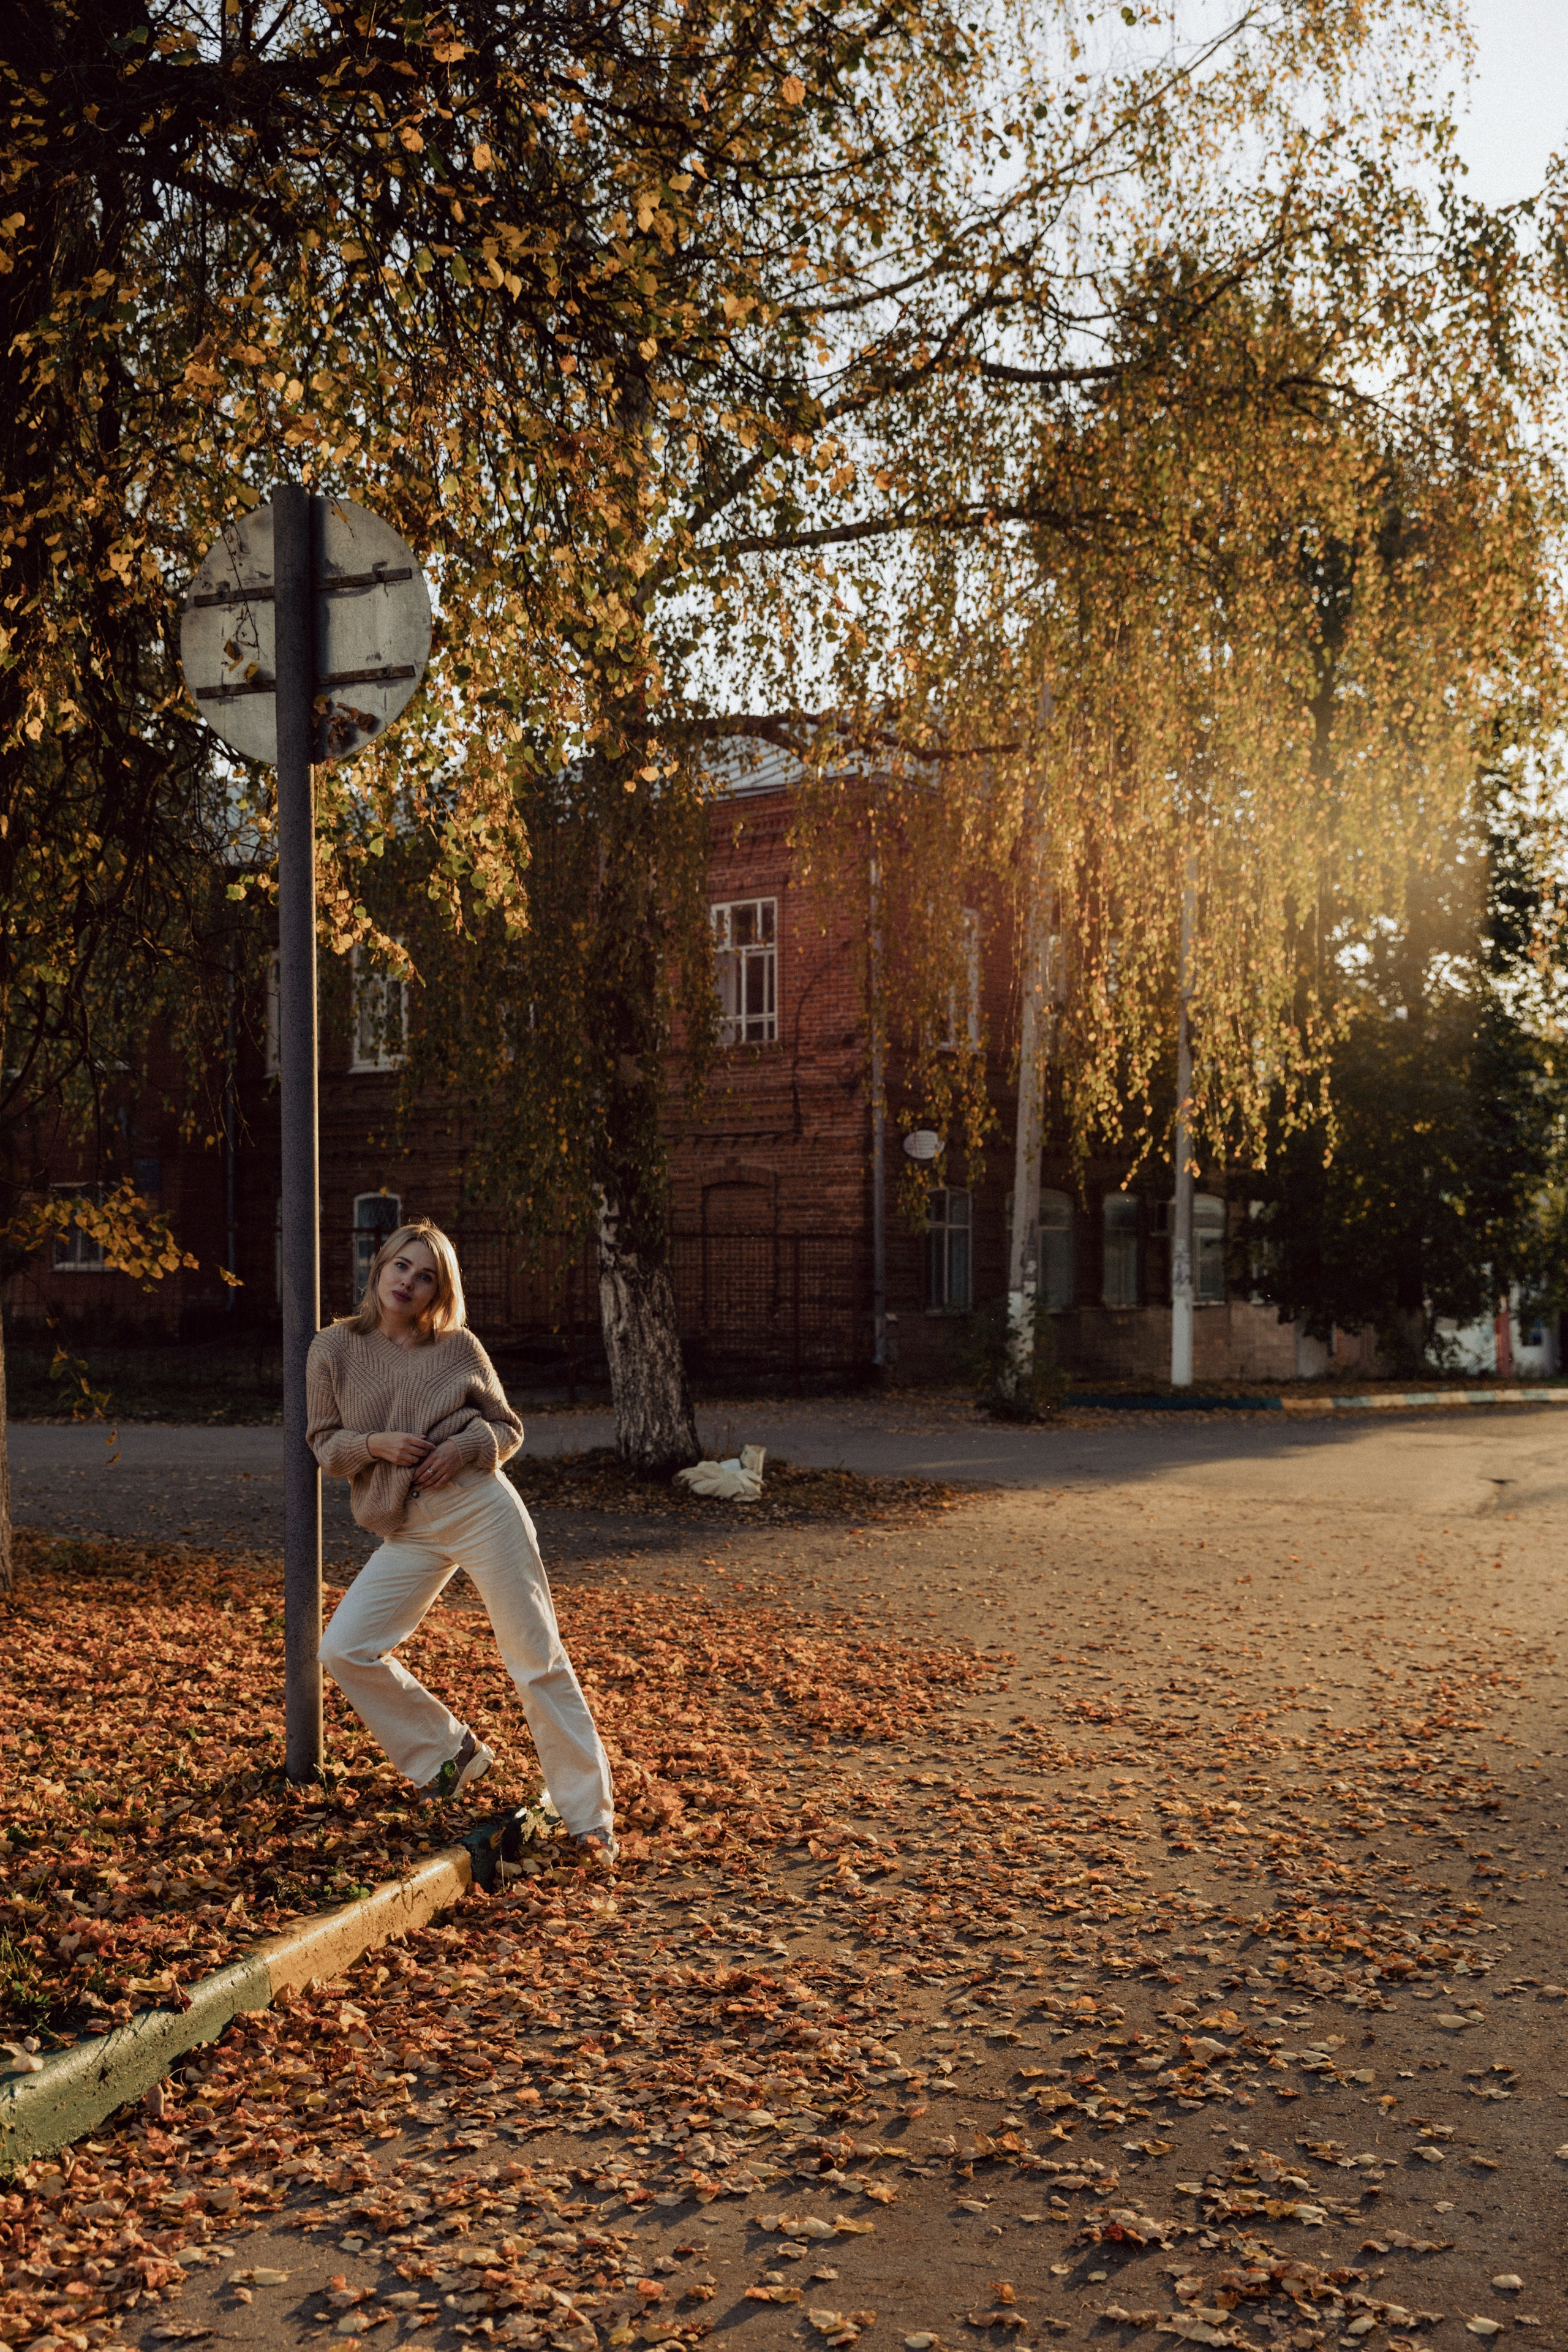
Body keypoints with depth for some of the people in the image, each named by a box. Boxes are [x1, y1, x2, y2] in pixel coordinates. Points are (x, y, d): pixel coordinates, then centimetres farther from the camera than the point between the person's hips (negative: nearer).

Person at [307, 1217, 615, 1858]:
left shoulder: (459, 1347, 2)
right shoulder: (333, 1350, 6)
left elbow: (508, 1428, 9)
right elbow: (325, 1444, 8)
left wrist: (468, 1445, -13)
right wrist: (374, 1445, -13)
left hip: (481, 1509, -3)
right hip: (408, 1534, 3)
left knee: (536, 1659, -3)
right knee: (343, 1650, -4)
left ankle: (588, 1813, 7)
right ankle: (451, 1751, 15)